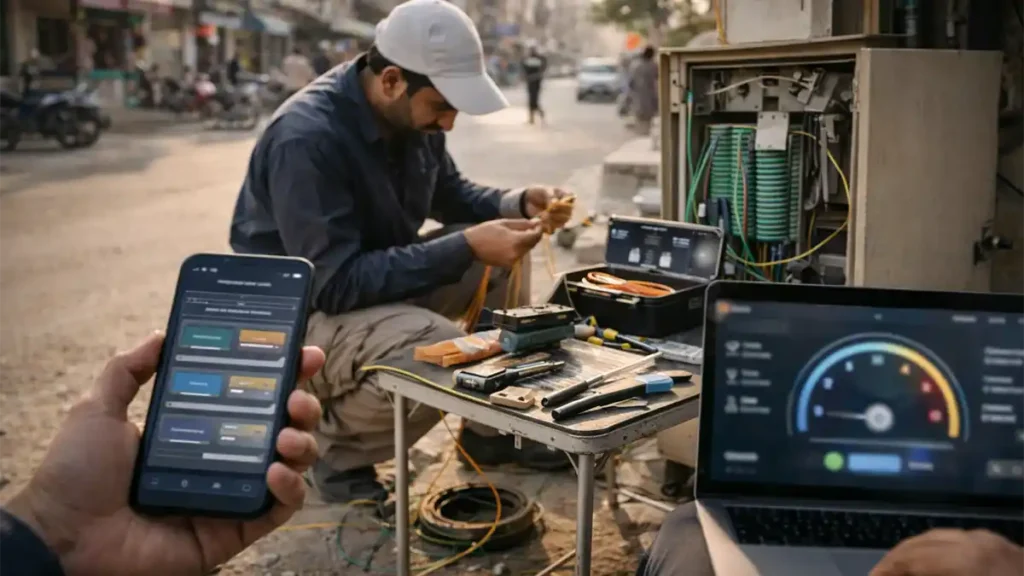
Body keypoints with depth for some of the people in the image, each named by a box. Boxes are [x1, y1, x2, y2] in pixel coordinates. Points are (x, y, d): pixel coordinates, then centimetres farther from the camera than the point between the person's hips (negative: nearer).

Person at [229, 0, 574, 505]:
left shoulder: (410, 115, -4)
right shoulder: (306, 140, -29)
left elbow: (451, 194, 12)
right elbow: (335, 282, -33)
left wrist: (519, 203, -9)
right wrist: (467, 247, -35)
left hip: (379, 279, 9)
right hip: (302, 312, -8)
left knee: (503, 258, 0)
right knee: (443, 350, -33)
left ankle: (491, 426, 10)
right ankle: (339, 446, -4)